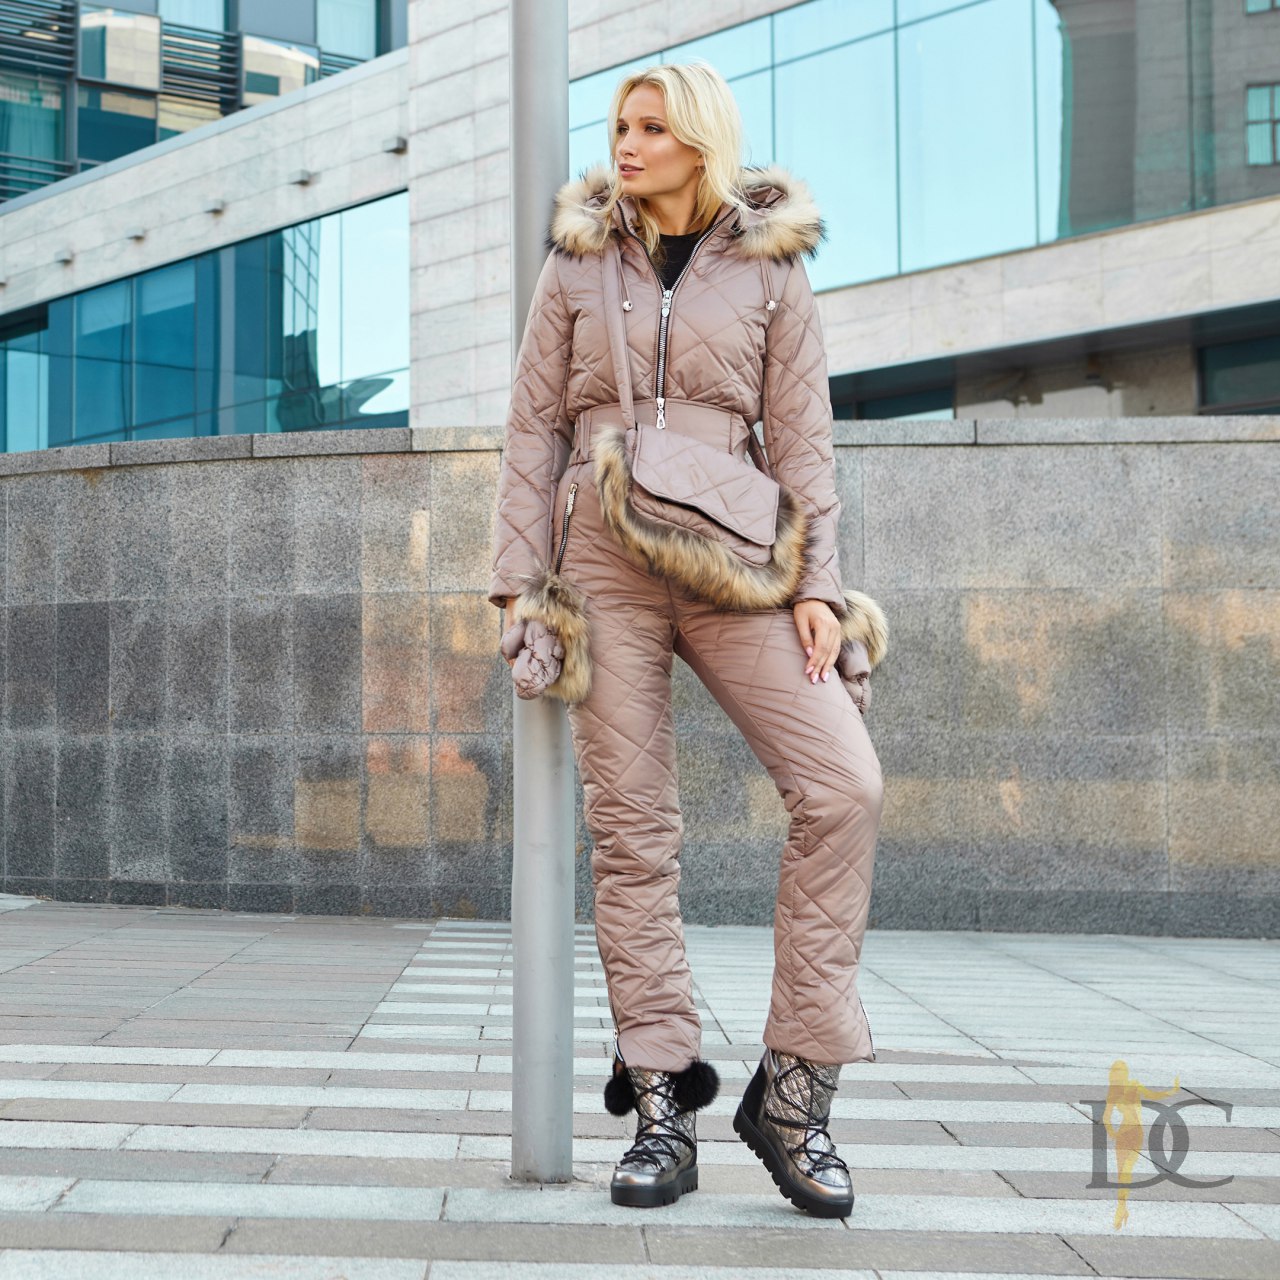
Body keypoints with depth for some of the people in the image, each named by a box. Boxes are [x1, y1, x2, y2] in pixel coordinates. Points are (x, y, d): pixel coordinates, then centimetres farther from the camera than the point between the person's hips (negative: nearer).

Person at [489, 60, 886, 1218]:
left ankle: (794, 1090, -6)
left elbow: (802, 437, 5)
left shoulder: (771, 269, 8)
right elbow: (534, 429, 9)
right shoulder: (578, 264, 10)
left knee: (845, 788, -16)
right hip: (603, 559, 1)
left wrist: (817, 583, -5)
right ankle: (662, 1106, 5)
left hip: (730, 562, 0)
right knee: (631, 827, -2)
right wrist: (519, 581, 1)